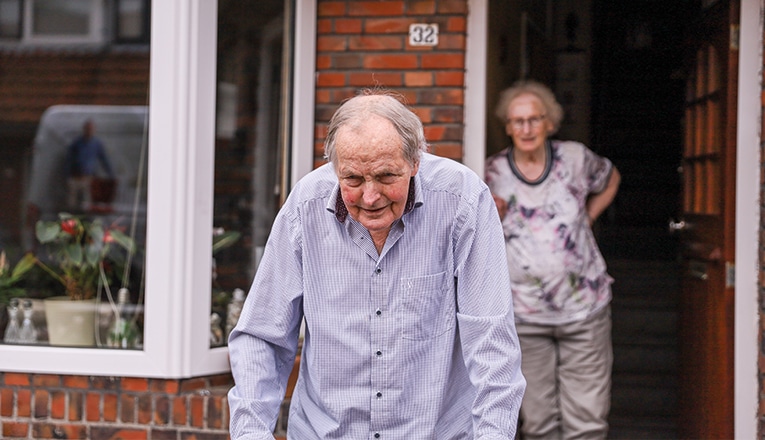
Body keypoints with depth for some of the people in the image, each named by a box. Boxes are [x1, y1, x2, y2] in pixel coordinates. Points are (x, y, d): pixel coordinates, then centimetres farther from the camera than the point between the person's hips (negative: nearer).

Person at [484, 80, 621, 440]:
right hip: (524, 315, 0)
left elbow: (610, 180, 22)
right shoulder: (493, 172, -1)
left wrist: (586, 219, 11)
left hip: (583, 309, 0)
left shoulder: (575, 158, -1)